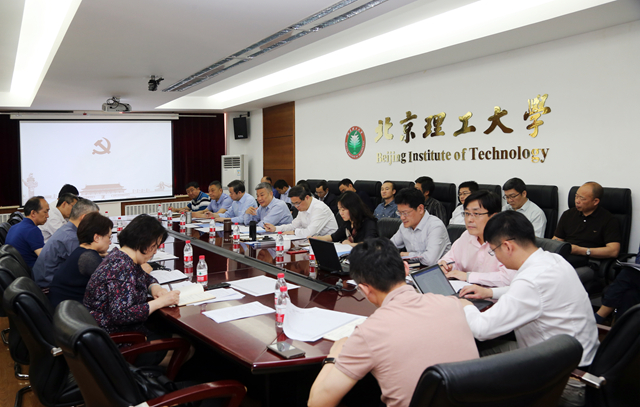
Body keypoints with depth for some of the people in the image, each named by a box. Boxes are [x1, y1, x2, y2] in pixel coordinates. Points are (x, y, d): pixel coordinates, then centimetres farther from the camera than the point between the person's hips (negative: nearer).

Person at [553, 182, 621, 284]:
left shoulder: (608, 220, 6)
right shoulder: (568, 214, 22)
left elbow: (613, 251, -6)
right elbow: (557, 239, 25)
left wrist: (580, 250, -11)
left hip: (588, 265, -4)